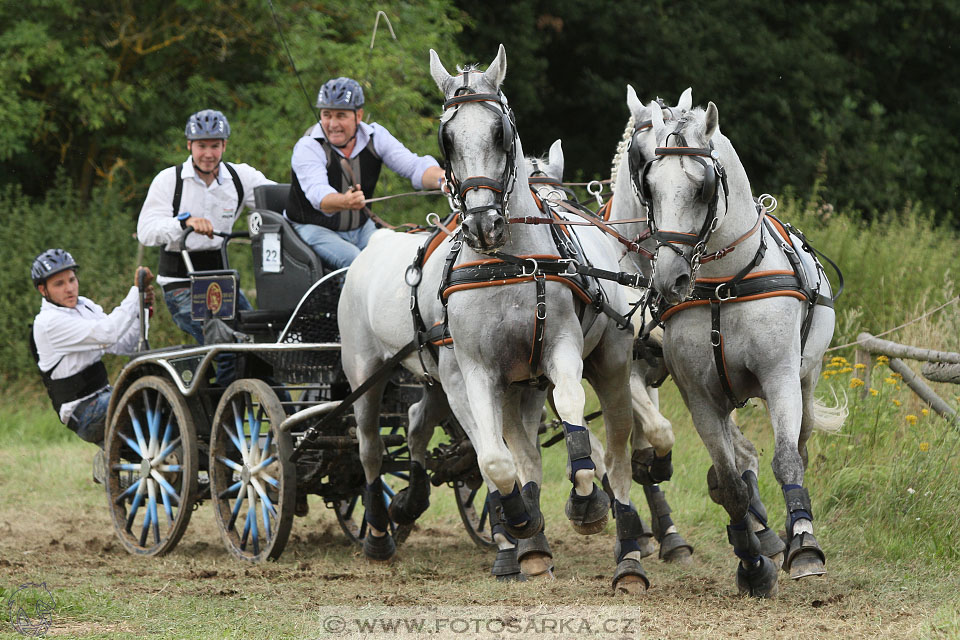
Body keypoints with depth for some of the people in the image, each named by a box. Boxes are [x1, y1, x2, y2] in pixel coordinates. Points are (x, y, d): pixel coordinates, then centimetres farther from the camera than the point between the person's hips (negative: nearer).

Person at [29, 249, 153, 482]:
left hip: (105, 395, 9)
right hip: (83, 413, -9)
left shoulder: (84, 306, 11)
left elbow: (123, 346, 7)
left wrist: (141, 311, -7)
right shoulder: (49, 322, -17)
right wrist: (136, 290, -25)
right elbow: (108, 333, -28)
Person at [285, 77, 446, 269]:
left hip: (361, 228, 5)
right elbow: (318, 194, -33)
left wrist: (440, 178, -34)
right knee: (355, 261, -31)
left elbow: (413, 165, -10)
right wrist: (345, 202, -56)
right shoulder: (307, 147, -17)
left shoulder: (375, 136, -3)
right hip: (315, 229, -5)